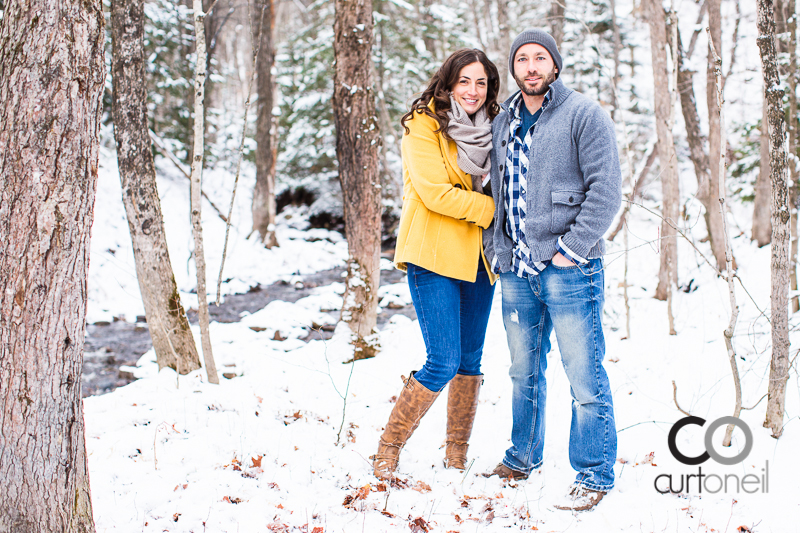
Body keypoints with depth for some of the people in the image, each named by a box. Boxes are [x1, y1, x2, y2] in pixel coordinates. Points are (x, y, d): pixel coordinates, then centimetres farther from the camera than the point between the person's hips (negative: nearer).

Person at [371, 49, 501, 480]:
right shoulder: (424, 126, -7)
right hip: (433, 255, -6)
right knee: (443, 362, -12)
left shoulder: (490, 129, 13)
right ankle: (388, 449, 3)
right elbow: (436, 193, -16)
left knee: (470, 359, 9)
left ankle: (457, 456, 21)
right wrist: (492, 210, -13)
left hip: (478, 257, 7)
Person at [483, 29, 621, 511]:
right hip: (516, 270, 6)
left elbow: (606, 189, -11)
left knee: (585, 376, -3)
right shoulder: (503, 124, 15)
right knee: (524, 372, 16)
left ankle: (595, 475, 6)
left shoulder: (585, 114, -4)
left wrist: (571, 249, -15)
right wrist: (499, 249, 13)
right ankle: (523, 458, 31)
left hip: (569, 269, -6)